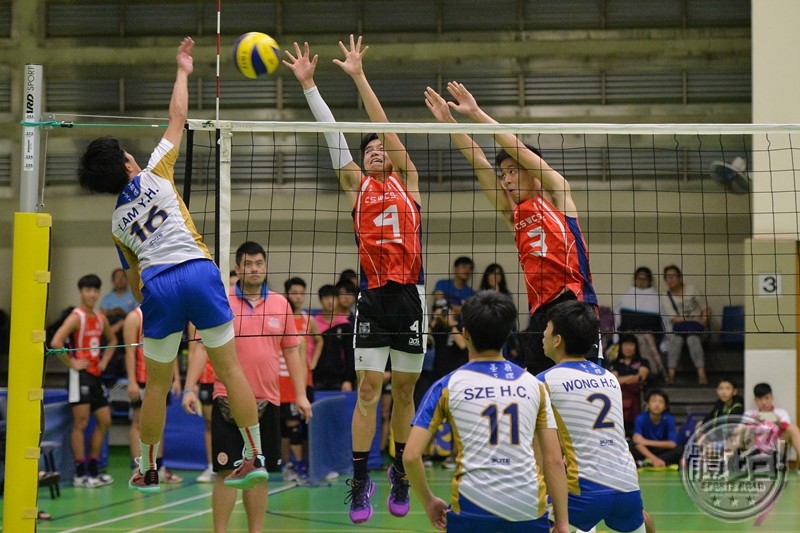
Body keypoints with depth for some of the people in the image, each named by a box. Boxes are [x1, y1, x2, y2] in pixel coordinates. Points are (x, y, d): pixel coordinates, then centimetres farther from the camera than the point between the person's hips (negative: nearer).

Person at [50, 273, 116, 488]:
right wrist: (71, 363, -17)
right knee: (81, 423, -8)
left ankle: (93, 469, 20)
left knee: (105, 421, 11)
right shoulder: (76, 317, -11)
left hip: (96, 375, 9)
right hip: (81, 374, -8)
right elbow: (56, 343, -24)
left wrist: (104, 361, 14)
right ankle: (80, 474, -5)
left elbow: (112, 340, 30)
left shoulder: (100, 318, 12)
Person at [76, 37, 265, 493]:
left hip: (156, 288, 2)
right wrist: (183, 71, 28)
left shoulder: (117, 223, 21)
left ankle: (148, 470, 20)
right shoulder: (154, 175, 11)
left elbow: (133, 281, 25)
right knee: (230, 368, 1)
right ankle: (255, 457, -3)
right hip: (198, 271, -2)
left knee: (157, 385, 13)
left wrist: (148, 304, 39)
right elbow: (178, 118, 17)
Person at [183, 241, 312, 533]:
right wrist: (190, 388, -11)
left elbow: (292, 352, 10)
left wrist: (301, 394, 4)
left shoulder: (280, 304, 8)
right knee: (227, 471, -3)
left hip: (267, 402, 3)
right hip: (229, 400, -2)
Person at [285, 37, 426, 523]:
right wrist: (307, 83, 3)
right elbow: (332, 133, 7)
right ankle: (361, 480, -3)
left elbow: (385, 127, 1)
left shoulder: (407, 180, 8)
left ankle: (401, 473, 18)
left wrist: (359, 76, -3)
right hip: (373, 296, 0)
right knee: (369, 387, -5)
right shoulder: (357, 185, 12)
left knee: (404, 389, 6)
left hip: (410, 295, 0)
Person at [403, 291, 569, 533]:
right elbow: (554, 461, 6)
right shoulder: (533, 385, 10)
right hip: (528, 510, 2)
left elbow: (411, 456, -2)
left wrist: (429, 502, 12)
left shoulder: (447, 386, 4)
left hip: (472, 507, -2)